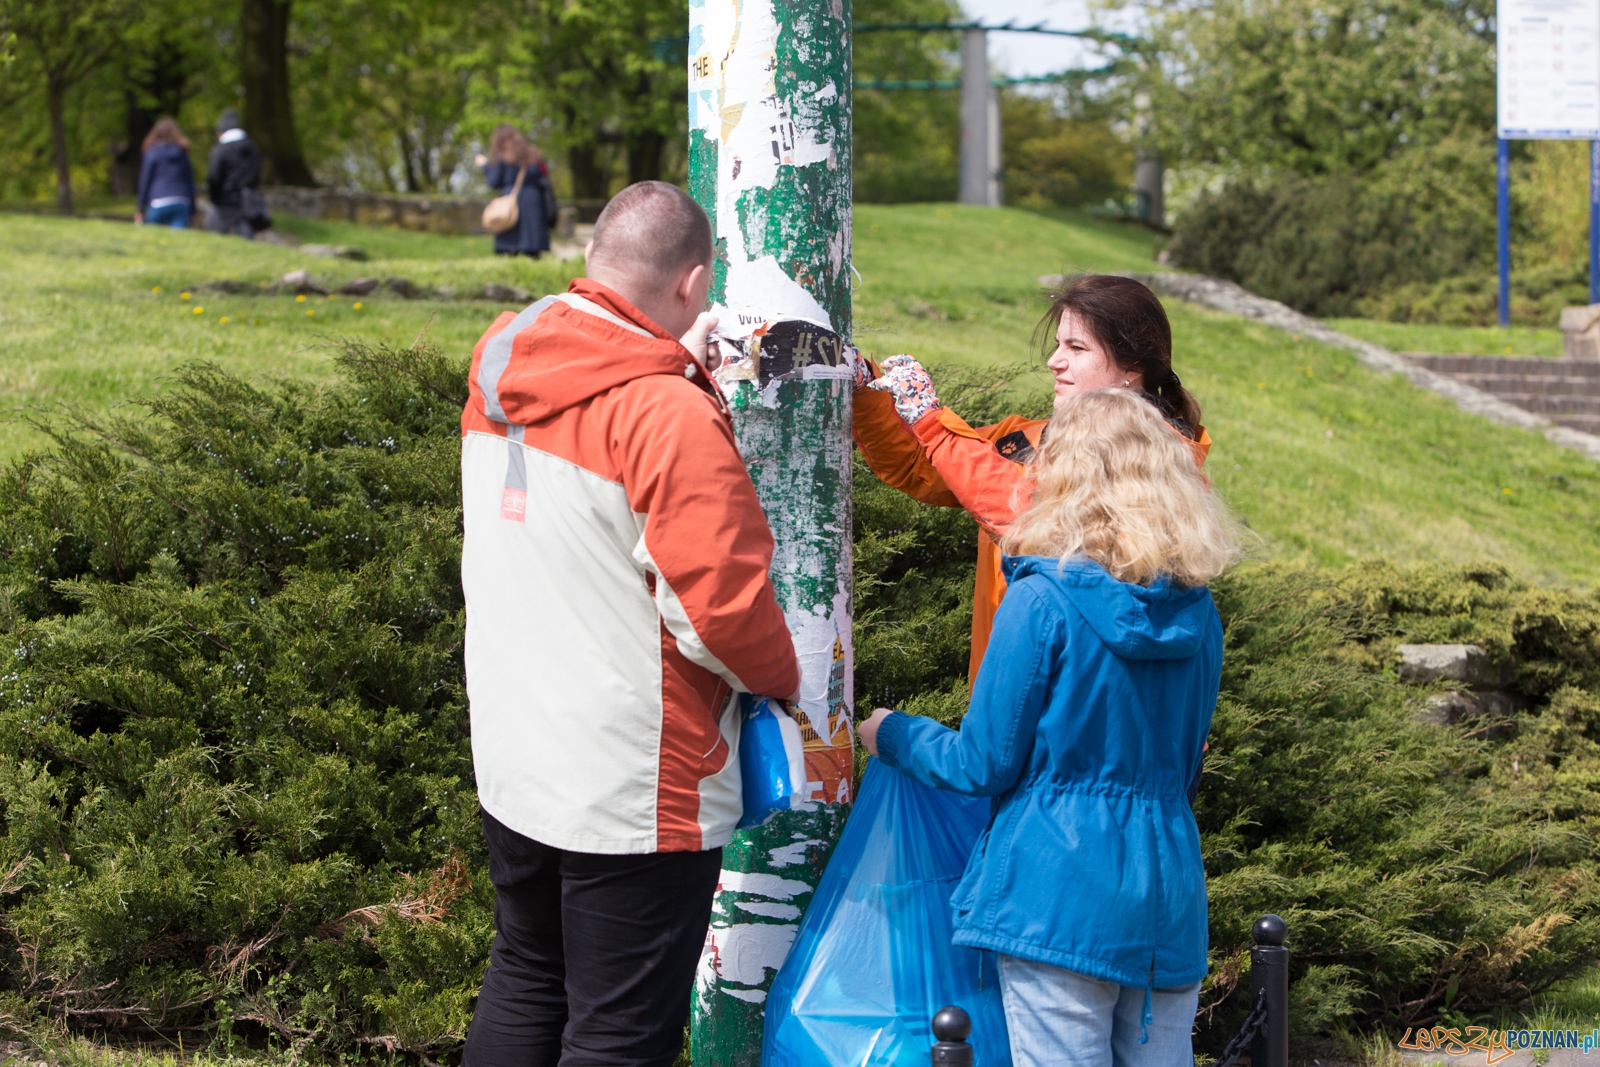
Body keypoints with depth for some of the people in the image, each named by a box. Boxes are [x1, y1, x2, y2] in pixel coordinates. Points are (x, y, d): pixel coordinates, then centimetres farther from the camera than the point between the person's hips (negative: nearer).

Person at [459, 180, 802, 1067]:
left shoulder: (499, 368, 3)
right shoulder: (670, 416, -22)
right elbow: (721, 601, -23)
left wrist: (674, 366, 17)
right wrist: (785, 679, -4)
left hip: (510, 761, 8)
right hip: (633, 790, -8)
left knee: (525, 983, 24)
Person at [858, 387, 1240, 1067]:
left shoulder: (1041, 603, -12)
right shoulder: (1197, 611, 6)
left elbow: (984, 766, -7)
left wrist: (891, 735, 10)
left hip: (1062, 893, -6)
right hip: (1170, 902, 6)